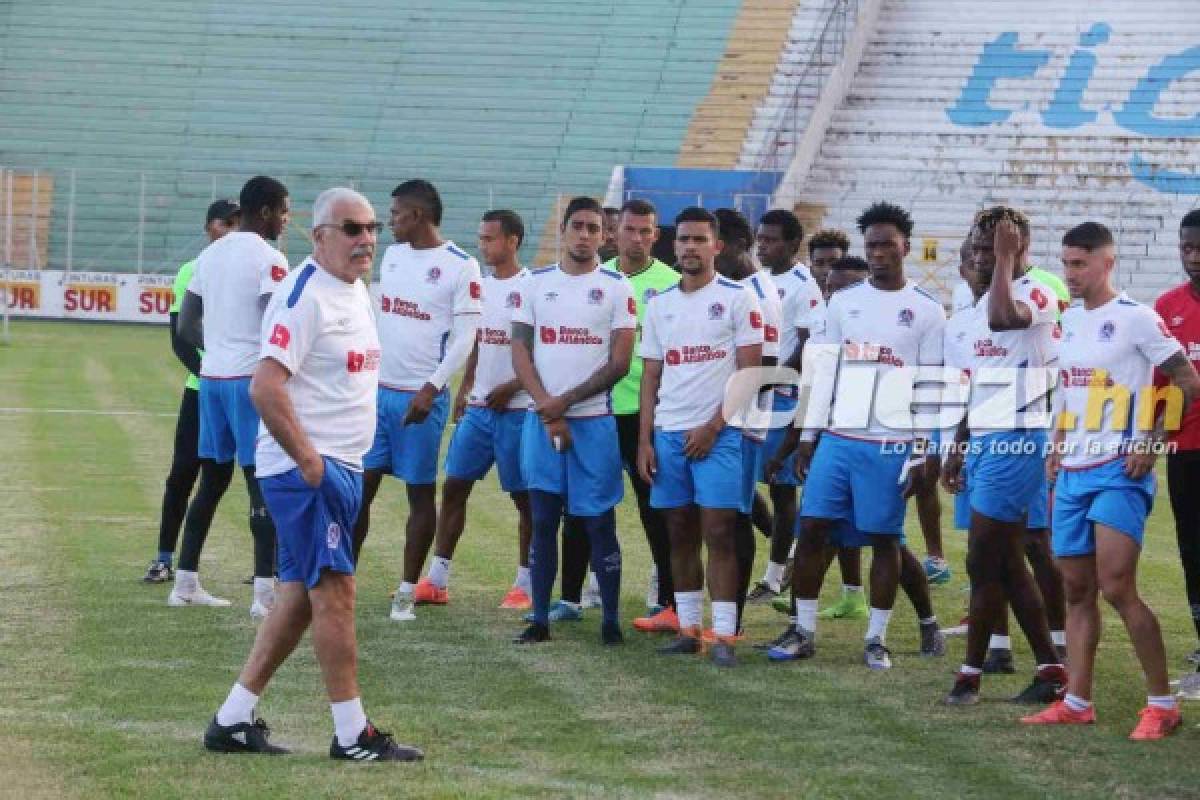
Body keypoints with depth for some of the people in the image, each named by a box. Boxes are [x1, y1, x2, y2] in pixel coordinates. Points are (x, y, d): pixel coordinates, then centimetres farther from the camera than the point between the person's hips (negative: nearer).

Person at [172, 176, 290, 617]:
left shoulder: (210, 254, 12)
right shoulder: (269, 259, -12)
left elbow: (187, 326, 16)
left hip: (211, 377, 8)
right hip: (252, 380, -7)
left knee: (212, 481, 16)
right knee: (263, 485, -6)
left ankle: (185, 582, 19)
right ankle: (265, 593, -10)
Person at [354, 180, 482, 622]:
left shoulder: (461, 267, -10)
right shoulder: (392, 255, 10)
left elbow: (464, 338, -12)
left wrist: (431, 389, -19)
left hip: (421, 398, -6)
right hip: (377, 390, 6)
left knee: (420, 492, 3)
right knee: (359, 485, 2)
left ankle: (408, 591, 10)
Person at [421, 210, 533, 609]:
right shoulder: (480, 286, 12)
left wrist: (510, 389, -17)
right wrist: (464, 390, 14)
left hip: (515, 410, -7)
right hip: (477, 408, 7)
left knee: (524, 496, 2)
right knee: (454, 485, 5)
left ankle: (525, 583, 10)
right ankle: (437, 577, 9)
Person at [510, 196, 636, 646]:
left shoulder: (617, 288, 0)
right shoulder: (536, 284, 7)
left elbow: (618, 364, -4)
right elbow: (520, 355, 4)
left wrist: (564, 401, -10)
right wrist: (546, 408, -8)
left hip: (593, 421, -2)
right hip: (540, 420, 2)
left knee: (599, 522, -1)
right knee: (543, 520, 5)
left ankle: (611, 620, 5)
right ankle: (540, 620, 9)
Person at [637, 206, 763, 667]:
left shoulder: (737, 298, -2)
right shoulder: (660, 304, 14)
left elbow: (749, 371, -6)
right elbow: (651, 376, 16)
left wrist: (713, 427, -11)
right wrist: (645, 439, 7)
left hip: (717, 435, -5)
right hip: (668, 434, 5)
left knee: (718, 533, -9)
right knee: (680, 534, 7)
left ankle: (724, 635, -9)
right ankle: (688, 629, 13)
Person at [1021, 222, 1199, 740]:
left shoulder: (1136, 318, -9)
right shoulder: (1070, 319, 13)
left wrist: (1151, 443, -13)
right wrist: (1056, 451, 15)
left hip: (1118, 473, -8)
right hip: (1073, 473, 8)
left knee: (1117, 587, -13)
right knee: (1077, 589, 8)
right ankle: (1077, 702, 12)